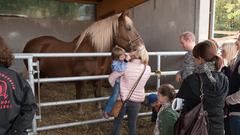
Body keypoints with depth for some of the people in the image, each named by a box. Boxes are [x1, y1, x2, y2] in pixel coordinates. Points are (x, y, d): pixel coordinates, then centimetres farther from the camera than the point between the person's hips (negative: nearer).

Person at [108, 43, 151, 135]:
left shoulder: (126, 66, -20)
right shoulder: (148, 69, -8)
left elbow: (111, 78, -12)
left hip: (123, 98, -3)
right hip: (137, 100, 3)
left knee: (117, 122, 18)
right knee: (132, 123, 18)